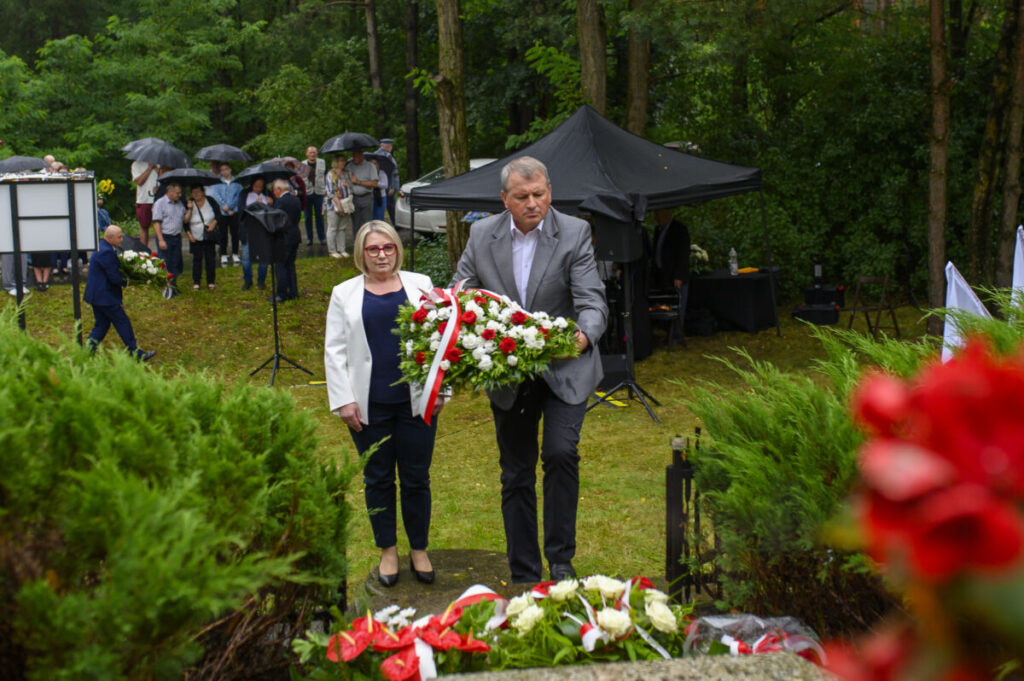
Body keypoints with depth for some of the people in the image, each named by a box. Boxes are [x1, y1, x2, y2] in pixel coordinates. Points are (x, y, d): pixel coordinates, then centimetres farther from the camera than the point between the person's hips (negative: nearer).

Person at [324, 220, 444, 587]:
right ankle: (387, 550, 25)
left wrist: (439, 390, -1)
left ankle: (419, 549, 23)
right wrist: (343, 401, -3)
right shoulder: (344, 293, 7)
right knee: (378, 480, 10)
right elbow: (334, 351, 5)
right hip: (369, 405, 0)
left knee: (416, 479, 7)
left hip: (416, 401, 0)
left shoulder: (420, 284, 7)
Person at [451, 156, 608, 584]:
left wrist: (585, 333, -36)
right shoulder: (481, 235, 0)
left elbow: (591, 299, -15)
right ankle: (523, 576, 22)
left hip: (564, 368, -3)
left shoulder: (574, 233, -8)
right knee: (516, 475, 10)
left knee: (560, 453, -22)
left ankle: (561, 560, -4)